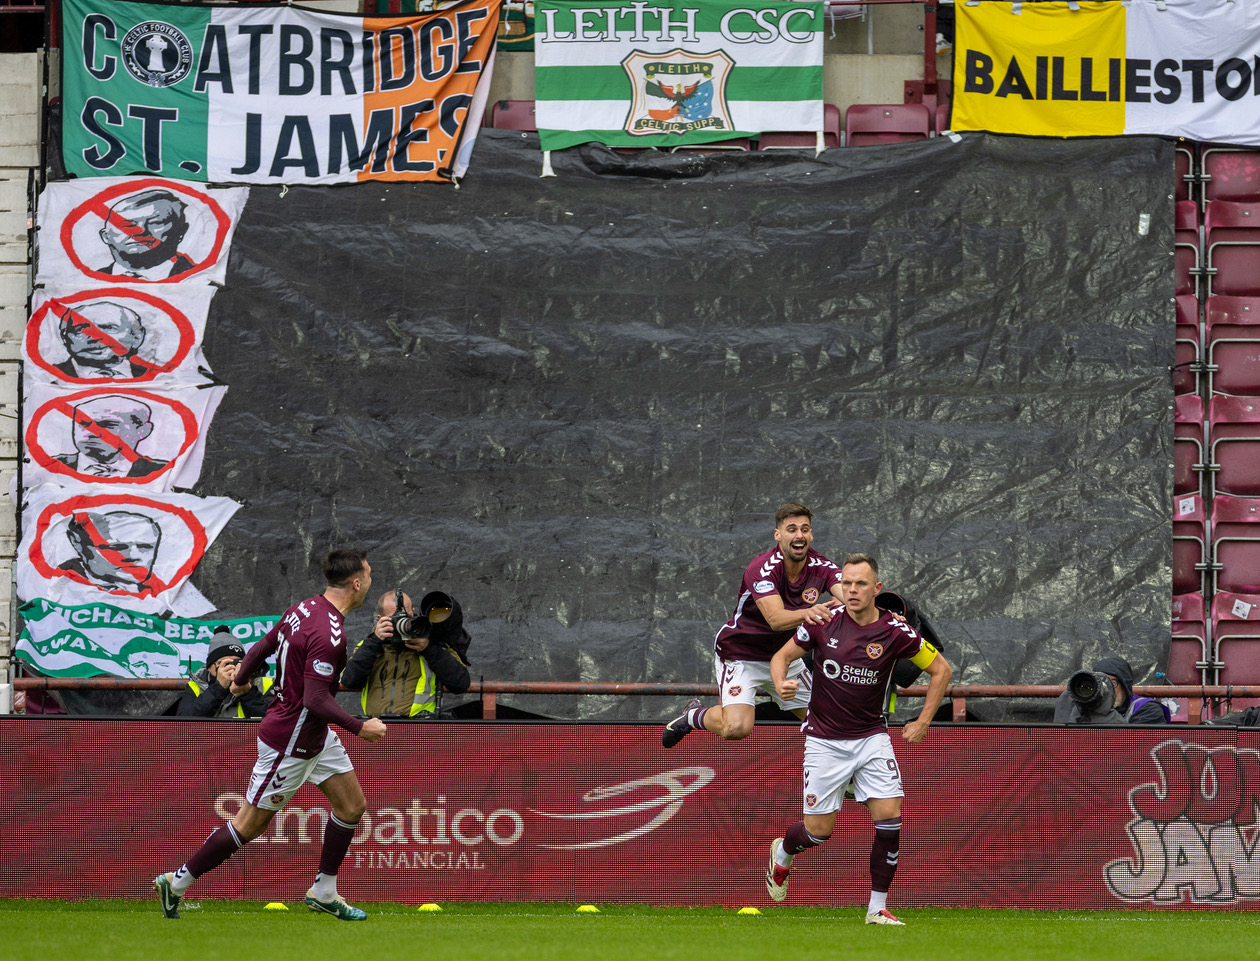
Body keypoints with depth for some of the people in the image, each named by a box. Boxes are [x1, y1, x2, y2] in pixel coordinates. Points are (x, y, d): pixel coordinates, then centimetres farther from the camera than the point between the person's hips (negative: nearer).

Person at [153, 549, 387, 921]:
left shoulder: (304, 609, -1)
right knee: (250, 824, 1)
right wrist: (360, 728, -23)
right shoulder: (328, 633, -29)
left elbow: (263, 645, 13)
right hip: (289, 743, -10)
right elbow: (315, 700, -31)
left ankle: (324, 892, 22)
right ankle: (176, 883, 12)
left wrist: (242, 679, 31)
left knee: (352, 806, 12)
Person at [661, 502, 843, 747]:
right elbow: (775, 619, -42)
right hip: (740, 654, -6)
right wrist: (807, 613, -63)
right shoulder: (762, 568, -28)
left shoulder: (821, 568, -13)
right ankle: (695, 715, 10)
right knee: (737, 728, -23)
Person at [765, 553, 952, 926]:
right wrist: (781, 682, -18)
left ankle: (877, 908, -2)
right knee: (818, 830, 1)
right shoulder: (824, 623, -9)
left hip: (871, 737, 1)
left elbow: (940, 670, 3)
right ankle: (782, 853, 37)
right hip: (824, 740, -1)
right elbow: (782, 656, 5)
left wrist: (922, 723, 0)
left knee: (889, 817, -13)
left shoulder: (895, 631, -10)